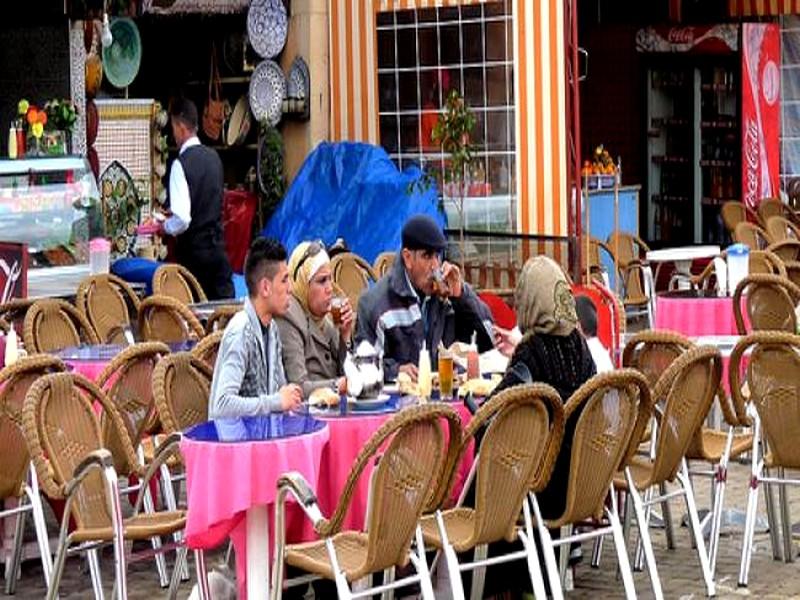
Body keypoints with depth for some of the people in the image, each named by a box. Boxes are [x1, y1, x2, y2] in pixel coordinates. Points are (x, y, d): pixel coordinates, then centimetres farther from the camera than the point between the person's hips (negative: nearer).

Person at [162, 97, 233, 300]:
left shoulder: (181, 163, -15)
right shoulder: (213, 157, 6)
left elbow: (182, 219, -23)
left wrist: (164, 227, -3)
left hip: (193, 251, -6)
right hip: (218, 246, 6)